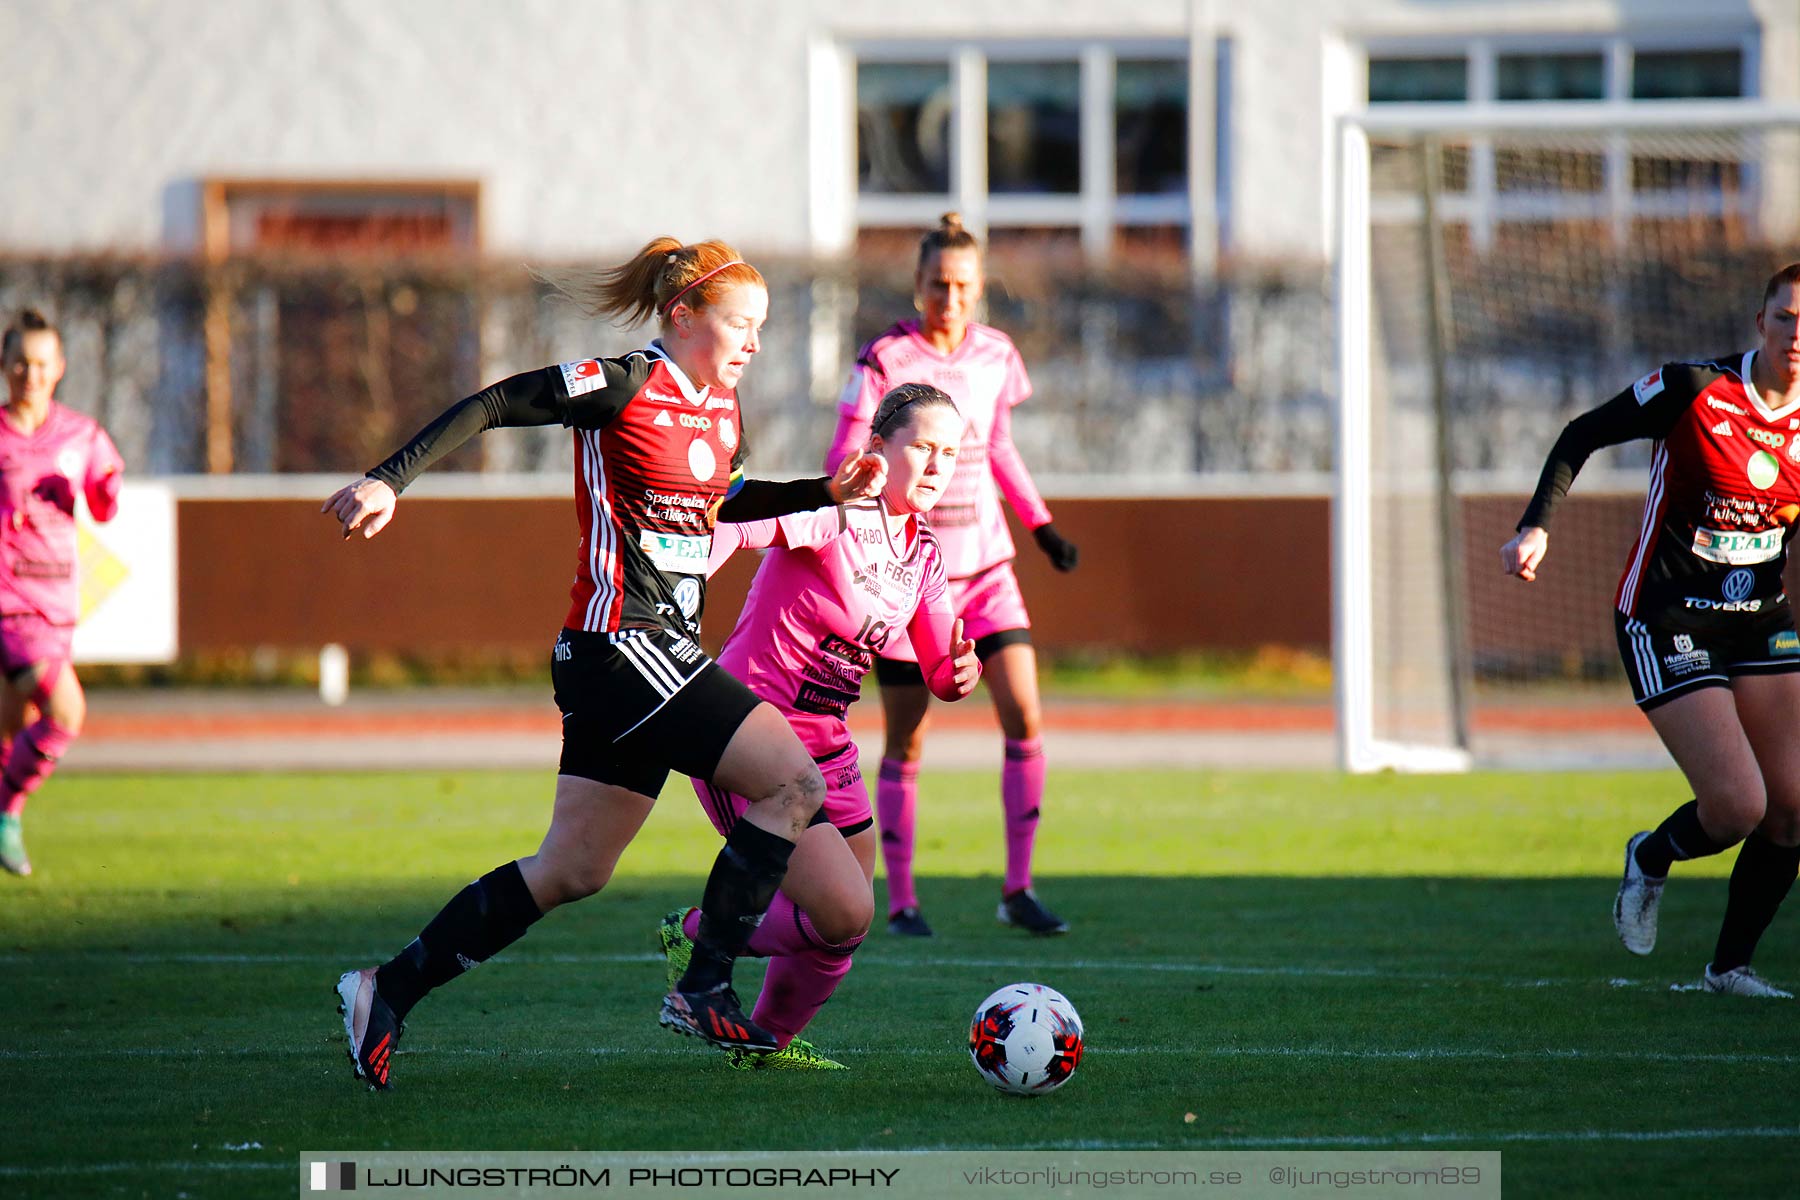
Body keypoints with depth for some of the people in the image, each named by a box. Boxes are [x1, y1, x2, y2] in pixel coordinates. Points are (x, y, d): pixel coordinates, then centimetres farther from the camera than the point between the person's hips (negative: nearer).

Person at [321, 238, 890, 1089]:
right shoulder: (626, 387, -13)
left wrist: (826, 492, 20)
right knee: (793, 781, -14)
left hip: (663, 652, 9)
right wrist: (388, 481, -19)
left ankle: (387, 992, 14)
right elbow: (490, 407, -12)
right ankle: (704, 990, -10)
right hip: (618, 641, -9)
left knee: (572, 872, 10)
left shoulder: (721, 405, 13)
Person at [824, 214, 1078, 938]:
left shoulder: (995, 356, 4)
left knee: (1025, 719, -7)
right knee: (906, 743, 1)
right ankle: (900, 901, 12)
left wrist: (1041, 525, 14)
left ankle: (1018, 890, 2)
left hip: (984, 563, 4)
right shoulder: (885, 362, -11)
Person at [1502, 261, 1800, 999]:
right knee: (1738, 806, -15)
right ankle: (1651, 859, 19)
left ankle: (1730, 965, 17)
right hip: (1667, 624, -5)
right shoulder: (1693, 391, -16)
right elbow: (1579, 438, -6)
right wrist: (1537, 526, -17)